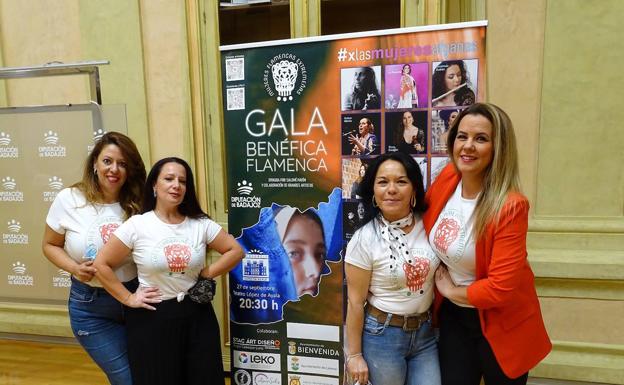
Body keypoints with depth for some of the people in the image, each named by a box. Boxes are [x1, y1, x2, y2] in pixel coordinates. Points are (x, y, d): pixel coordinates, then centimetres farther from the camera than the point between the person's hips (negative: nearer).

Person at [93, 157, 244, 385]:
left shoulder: (201, 224, -3)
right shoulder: (137, 225, -8)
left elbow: (235, 251, 1)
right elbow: (101, 264, -5)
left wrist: (207, 274, -5)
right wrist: (128, 299, -6)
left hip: (196, 314, 2)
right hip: (152, 317, -2)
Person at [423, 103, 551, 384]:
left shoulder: (510, 206, -27)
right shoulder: (448, 177, -12)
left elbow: (501, 288, -26)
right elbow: (427, 211, 10)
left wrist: (451, 291, -12)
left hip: (500, 322, -4)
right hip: (453, 314, 5)